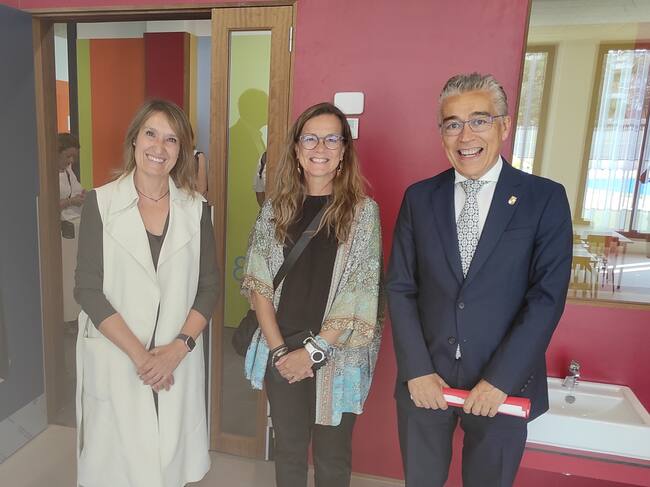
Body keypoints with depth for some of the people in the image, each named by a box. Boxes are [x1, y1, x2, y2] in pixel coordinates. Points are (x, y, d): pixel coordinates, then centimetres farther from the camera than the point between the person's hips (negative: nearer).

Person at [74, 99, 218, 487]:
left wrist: (178, 348, -10)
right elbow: (88, 289, -8)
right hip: (115, 361, -1)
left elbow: (209, 287, 2)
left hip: (178, 360, 2)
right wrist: (139, 355, -13)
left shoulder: (195, 209, 1)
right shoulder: (101, 202, -4)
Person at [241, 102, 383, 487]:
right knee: (289, 448, 20)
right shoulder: (277, 207, 1)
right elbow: (259, 283, -1)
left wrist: (314, 350, -13)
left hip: (339, 356, -2)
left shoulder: (363, 210, -7)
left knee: (332, 456, 16)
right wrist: (279, 349, -9)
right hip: (282, 353, 2)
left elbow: (360, 294, -11)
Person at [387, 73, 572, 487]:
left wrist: (499, 379, -13)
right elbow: (400, 288, -1)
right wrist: (417, 371, -8)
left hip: (502, 387, -1)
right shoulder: (420, 197, 1)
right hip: (424, 381, 2)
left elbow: (548, 296, -9)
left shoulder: (545, 198, -4)